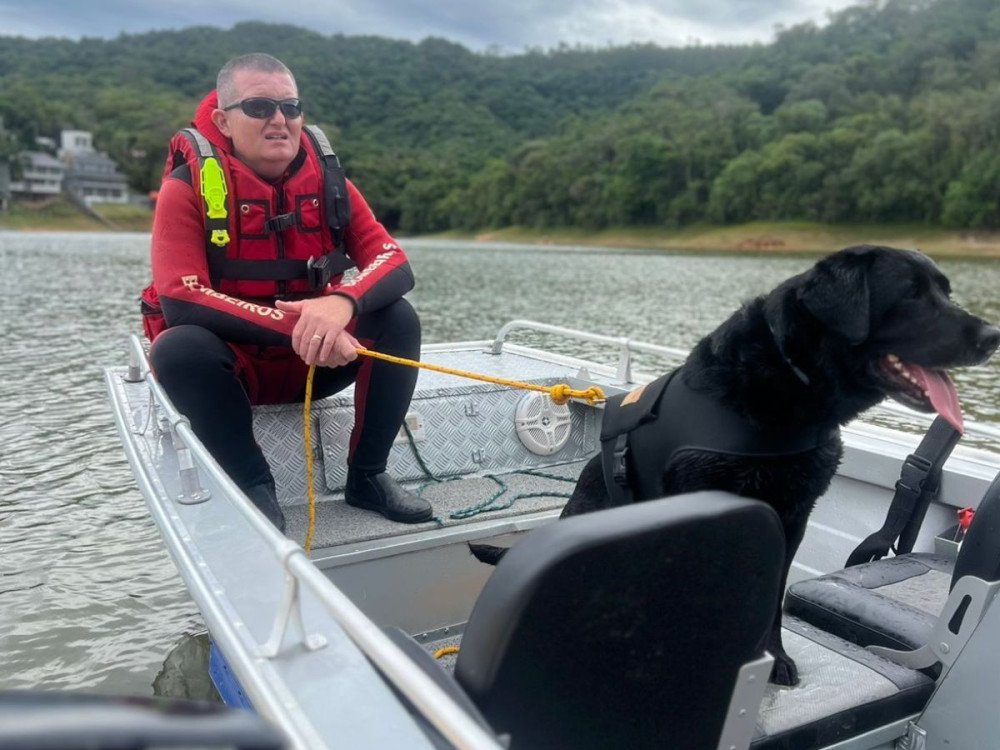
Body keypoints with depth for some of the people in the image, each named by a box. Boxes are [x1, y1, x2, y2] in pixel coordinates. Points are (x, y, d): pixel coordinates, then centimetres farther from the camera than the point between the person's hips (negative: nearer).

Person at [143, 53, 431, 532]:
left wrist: (344, 302, -36)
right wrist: (293, 327, -35)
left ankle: (367, 475, -8)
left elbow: (395, 264, -14)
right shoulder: (188, 187, -14)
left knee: (399, 318, -18)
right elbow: (180, 302, -25)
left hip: (310, 362, 3)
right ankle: (255, 487, -17)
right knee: (178, 348, -34)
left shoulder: (327, 182, -4)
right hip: (228, 365, -3)